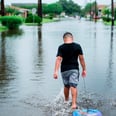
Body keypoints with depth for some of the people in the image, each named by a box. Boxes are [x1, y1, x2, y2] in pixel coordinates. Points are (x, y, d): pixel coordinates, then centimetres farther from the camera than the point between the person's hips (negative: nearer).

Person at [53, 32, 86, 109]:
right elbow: (81, 59, 0)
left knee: (66, 86, 19)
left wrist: (56, 71, -17)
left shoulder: (61, 47, -4)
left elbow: (58, 59, -13)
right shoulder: (77, 46, -1)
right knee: (73, 86, -6)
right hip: (74, 69, -1)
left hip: (64, 70, 1)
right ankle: (74, 104, -18)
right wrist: (84, 69, 9)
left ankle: (66, 101, 38)